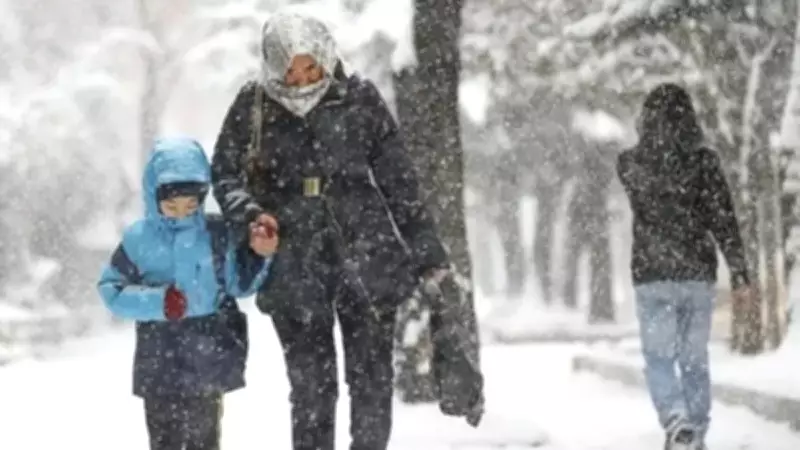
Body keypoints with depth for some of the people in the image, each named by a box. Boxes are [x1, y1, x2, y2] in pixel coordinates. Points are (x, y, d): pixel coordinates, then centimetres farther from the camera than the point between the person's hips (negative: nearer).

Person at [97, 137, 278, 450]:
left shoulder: (216, 235, -1)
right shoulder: (139, 239, -4)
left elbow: (239, 284, 7)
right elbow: (111, 289, -4)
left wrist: (258, 255, -9)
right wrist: (155, 302, -18)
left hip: (207, 357, 0)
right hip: (159, 361, 0)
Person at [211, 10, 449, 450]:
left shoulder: (359, 99, -1)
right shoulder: (253, 105, 0)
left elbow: (397, 178, 4)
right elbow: (224, 172, 7)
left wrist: (426, 249, 5)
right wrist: (248, 212, -14)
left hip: (365, 256, 0)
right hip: (293, 266, 0)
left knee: (372, 377, 2)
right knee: (311, 384, 2)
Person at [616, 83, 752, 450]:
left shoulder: (629, 164, -1)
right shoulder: (704, 161, -5)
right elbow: (723, 219, -7)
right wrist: (739, 273, -3)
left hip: (652, 275, -1)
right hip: (698, 273, 1)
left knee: (658, 358, 5)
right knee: (695, 360, 11)